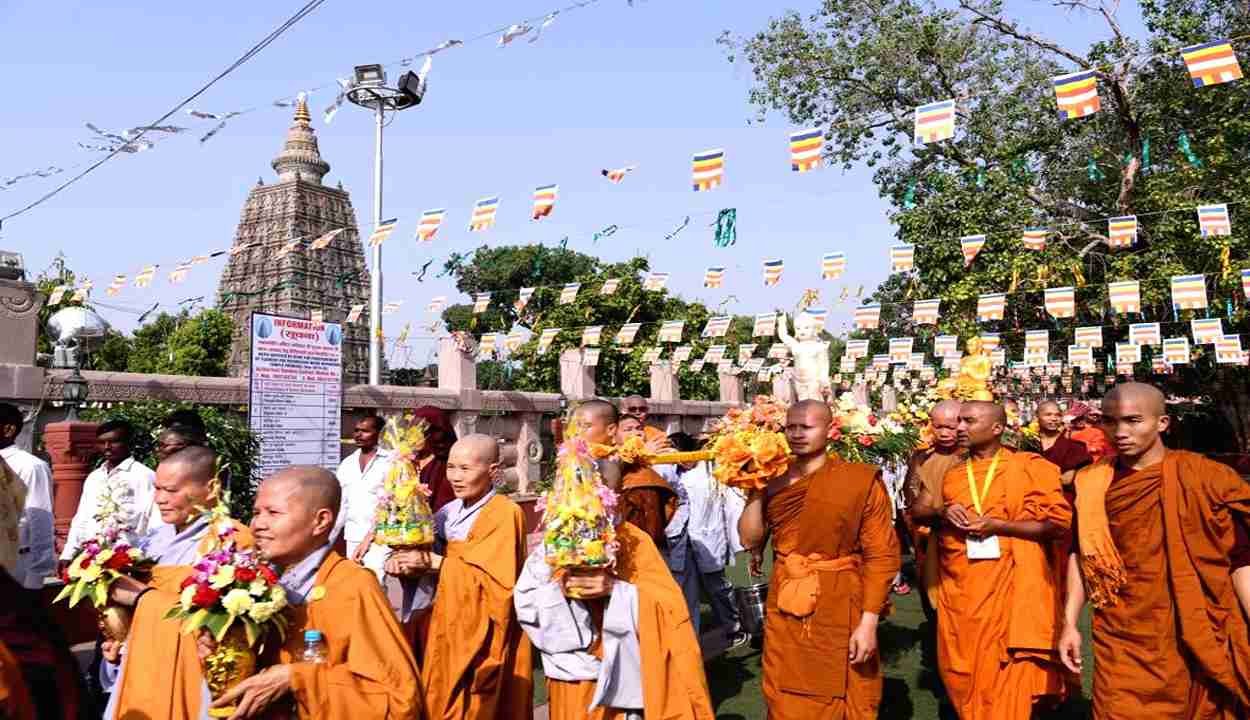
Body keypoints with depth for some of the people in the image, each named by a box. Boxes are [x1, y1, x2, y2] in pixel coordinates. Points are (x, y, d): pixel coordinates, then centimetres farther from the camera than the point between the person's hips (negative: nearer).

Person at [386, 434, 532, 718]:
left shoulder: (507, 513, -15)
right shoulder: (448, 512, 7)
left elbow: (491, 576, -22)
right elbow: (422, 548, 8)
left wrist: (434, 563, -20)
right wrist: (400, 560, -13)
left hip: (482, 631, -6)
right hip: (448, 623, 7)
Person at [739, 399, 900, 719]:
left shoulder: (862, 480, -9)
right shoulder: (775, 482, 3)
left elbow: (882, 554, -11)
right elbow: (750, 539, -4)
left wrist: (869, 621, -16)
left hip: (841, 612, -3)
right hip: (785, 613, 3)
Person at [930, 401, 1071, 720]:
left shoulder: (1030, 467, -3)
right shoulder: (952, 475, 12)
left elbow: (1058, 523, -8)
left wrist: (996, 525, -15)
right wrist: (944, 515, 0)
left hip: (1009, 589, -5)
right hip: (960, 589, 5)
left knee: (1006, 679, -3)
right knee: (962, 673, 11)